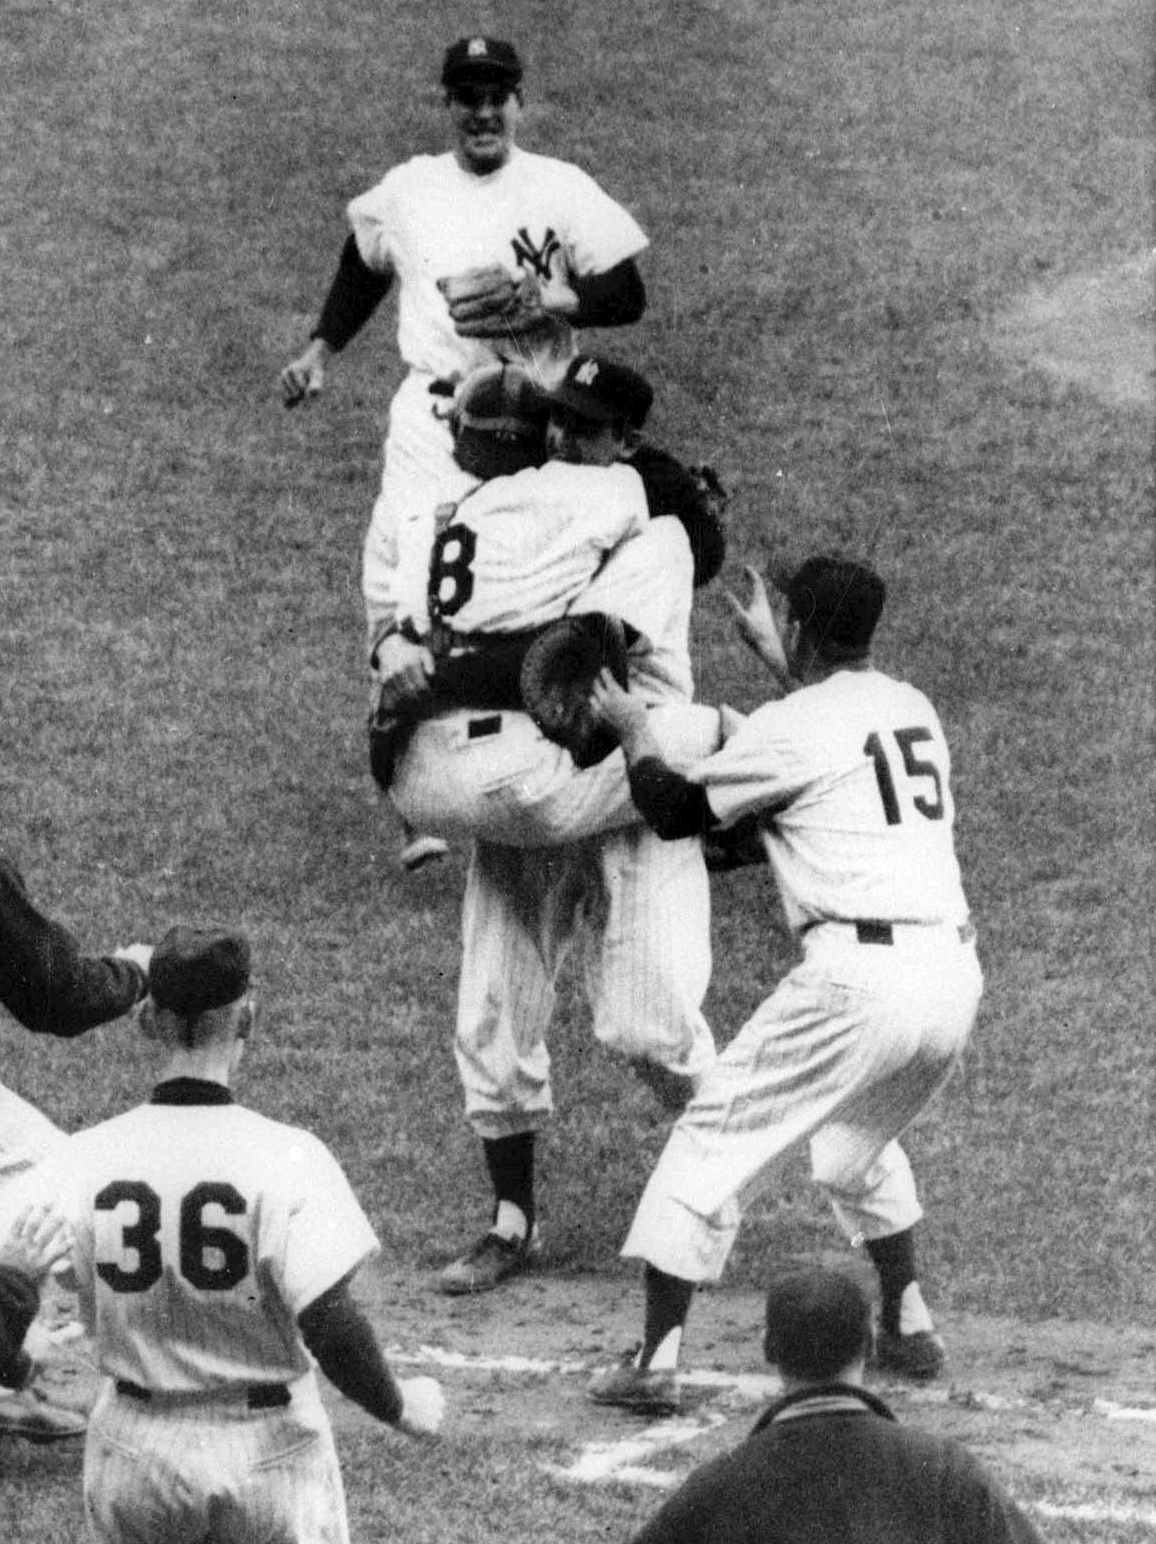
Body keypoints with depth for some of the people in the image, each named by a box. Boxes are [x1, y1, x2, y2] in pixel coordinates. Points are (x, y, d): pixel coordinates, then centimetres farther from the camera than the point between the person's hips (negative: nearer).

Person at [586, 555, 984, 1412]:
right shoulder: (914, 708, 17)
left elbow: (675, 811, 6)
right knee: (858, 1143, 32)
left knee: (715, 1140, 2)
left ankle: (657, 1358, -4)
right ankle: (908, 1330, 33)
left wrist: (633, 733, 23)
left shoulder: (788, 728, -4)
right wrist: (774, 658, 51)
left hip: (860, 978, -7)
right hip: (955, 979, 7)